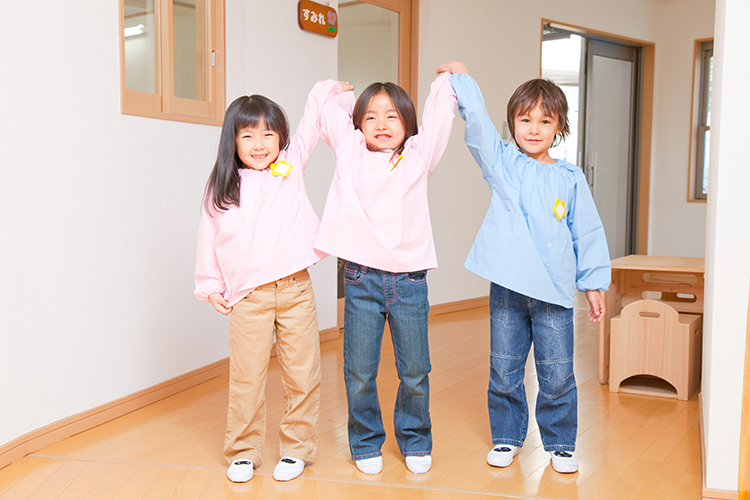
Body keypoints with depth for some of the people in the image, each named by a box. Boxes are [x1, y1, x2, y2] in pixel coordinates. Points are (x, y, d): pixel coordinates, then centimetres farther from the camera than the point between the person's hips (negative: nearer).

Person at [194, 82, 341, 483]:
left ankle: (296, 449, 20)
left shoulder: (291, 165, 8)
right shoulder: (222, 186, 9)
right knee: (246, 379, 2)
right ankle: (243, 452, 19)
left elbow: (313, 118, 14)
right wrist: (210, 286, 12)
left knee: (302, 376, 5)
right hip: (248, 296, 0)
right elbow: (209, 237, 13)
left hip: (295, 289, 1)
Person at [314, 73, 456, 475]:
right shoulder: (350, 153, 8)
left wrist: (446, 82, 28)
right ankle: (366, 443, 25)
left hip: (409, 279, 1)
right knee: (359, 373, 5)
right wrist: (349, 95, 29)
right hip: (361, 278, 0)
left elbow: (438, 116, 11)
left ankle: (415, 441, 29)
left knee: (415, 371, 8)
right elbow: (329, 111, 12)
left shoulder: (418, 157, 8)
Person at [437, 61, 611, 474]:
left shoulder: (571, 179, 5)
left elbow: (588, 234, 8)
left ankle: (560, 444, 24)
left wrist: (594, 284, 7)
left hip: (555, 292, 0)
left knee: (557, 376, 4)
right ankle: (506, 439, 29)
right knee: (504, 373, 10)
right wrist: (460, 76, -3)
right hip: (507, 287, 0)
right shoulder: (502, 162, 4)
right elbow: (476, 119, -5)